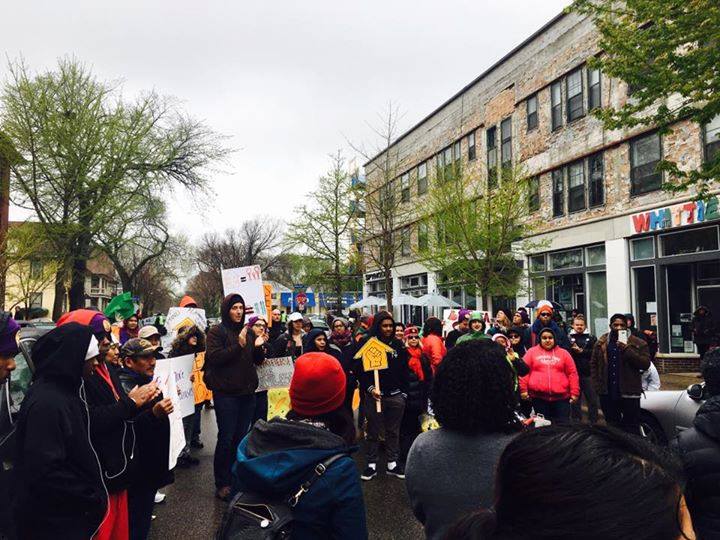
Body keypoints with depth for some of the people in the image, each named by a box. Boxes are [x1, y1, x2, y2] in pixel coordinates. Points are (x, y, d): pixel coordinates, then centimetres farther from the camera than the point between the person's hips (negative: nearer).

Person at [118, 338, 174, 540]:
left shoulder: (148, 379, 7)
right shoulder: (124, 387, -20)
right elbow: (129, 428, -31)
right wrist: (154, 414, -41)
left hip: (154, 461, 9)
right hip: (139, 466, -9)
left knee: (145, 509, 22)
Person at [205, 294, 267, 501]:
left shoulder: (247, 331, 12)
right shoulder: (217, 331, -5)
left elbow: (258, 361, 15)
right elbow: (214, 358, -17)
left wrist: (258, 347, -6)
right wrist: (238, 345, -23)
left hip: (247, 392, 6)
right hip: (226, 393, -5)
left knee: (241, 437, 11)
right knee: (226, 439, -1)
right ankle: (221, 484, 13)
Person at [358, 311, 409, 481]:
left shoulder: (398, 345, 6)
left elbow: (404, 370, 10)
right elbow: (362, 371, -5)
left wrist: (404, 392, 7)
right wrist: (370, 389, -16)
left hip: (396, 396, 3)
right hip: (374, 395, -3)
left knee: (393, 432, 11)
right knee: (373, 432, 7)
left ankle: (392, 464, 22)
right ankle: (371, 464, 18)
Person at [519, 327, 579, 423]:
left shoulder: (564, 353, 11)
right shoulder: (532, 352, 8)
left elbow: (572, 373, 8)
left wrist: (575, 392, 1)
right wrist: (523, 389, -5)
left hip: (561, 397, 1)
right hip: (538, 397, -1)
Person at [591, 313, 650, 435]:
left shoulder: (638, 343, -3)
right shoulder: (601, 343, 6)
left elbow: (645, 364, -12)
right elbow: (593, 364, 9)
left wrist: (627, 349, -21)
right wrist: (597, 385, 0)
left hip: (629, 392, -3)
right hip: (607, 393, 3)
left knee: (632, 428, 3)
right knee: (612, 426, 16)